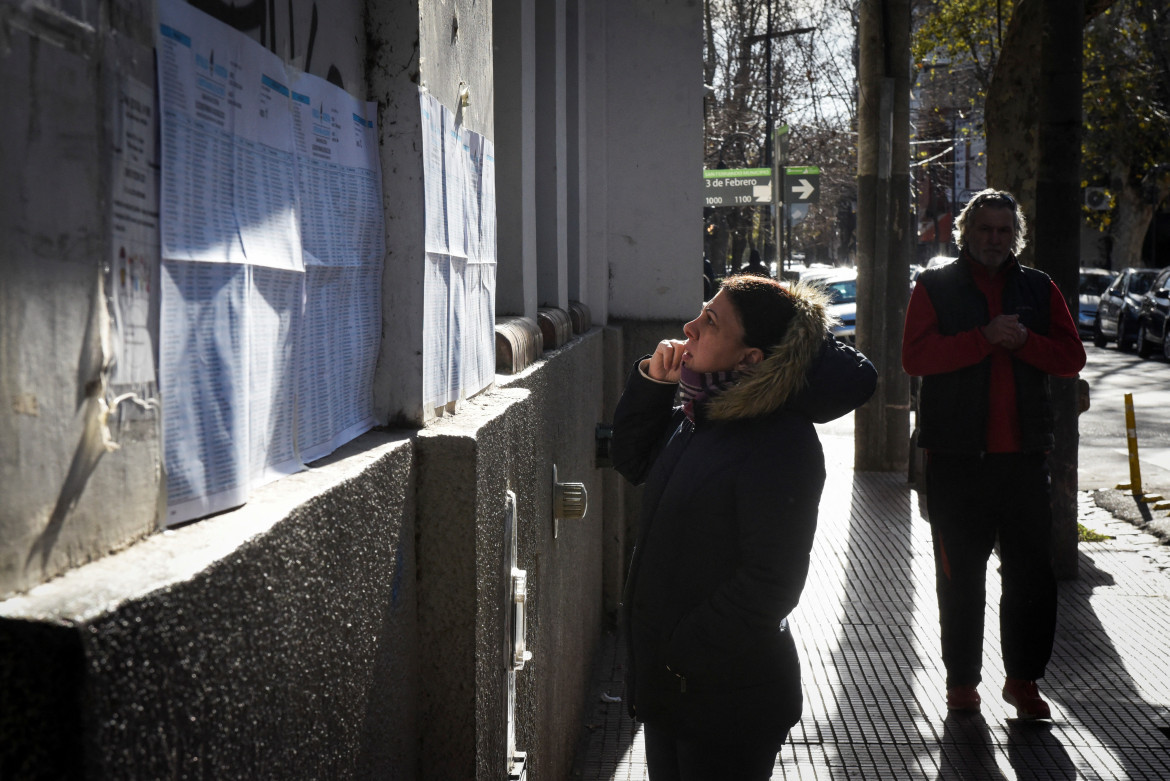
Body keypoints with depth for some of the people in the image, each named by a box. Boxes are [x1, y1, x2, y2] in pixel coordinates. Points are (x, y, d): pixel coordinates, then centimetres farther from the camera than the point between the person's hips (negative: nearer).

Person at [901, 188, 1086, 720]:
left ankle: (1023, 679, 17)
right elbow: (915, 356, -11)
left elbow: (1071, 356, 5)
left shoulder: (1038, 288, 12)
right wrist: (985, 338, -18)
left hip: (1024, 453, 3)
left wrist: (1023, 341, -12)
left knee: (1032, 571, 4)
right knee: (960, 574, 7)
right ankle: (961, 680, 19)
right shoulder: (935, 286, 3)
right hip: (957, 455, -2)